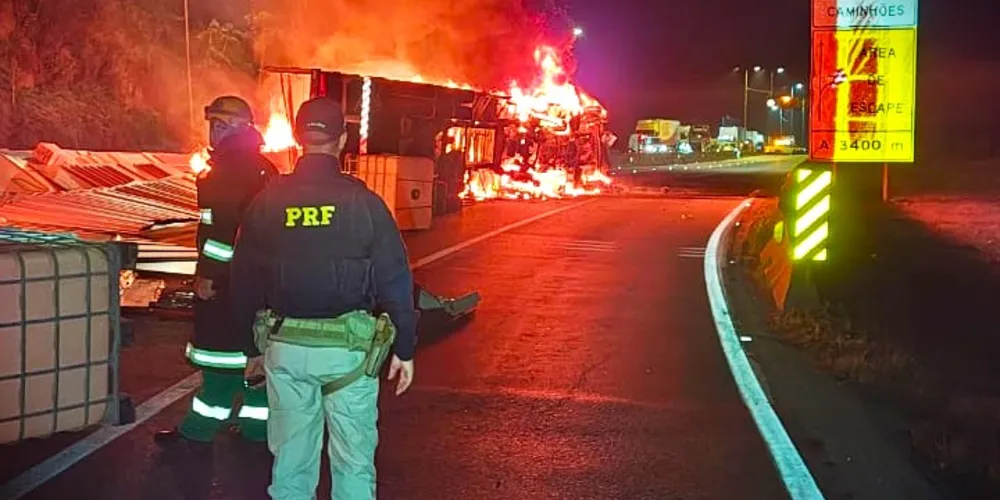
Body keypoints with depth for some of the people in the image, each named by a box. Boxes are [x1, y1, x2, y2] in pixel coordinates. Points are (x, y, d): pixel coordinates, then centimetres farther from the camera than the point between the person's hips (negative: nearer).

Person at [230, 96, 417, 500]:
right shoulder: (363, 202, -7)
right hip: (348, 348, -2)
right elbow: (395, 281, -6)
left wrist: (256, 345, 19)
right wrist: (404, 349, 3)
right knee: (353, 460, 7)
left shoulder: (267, 201, 2)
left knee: (291, 459, 13)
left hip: (285, 346, 3)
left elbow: (244, 282, 8)